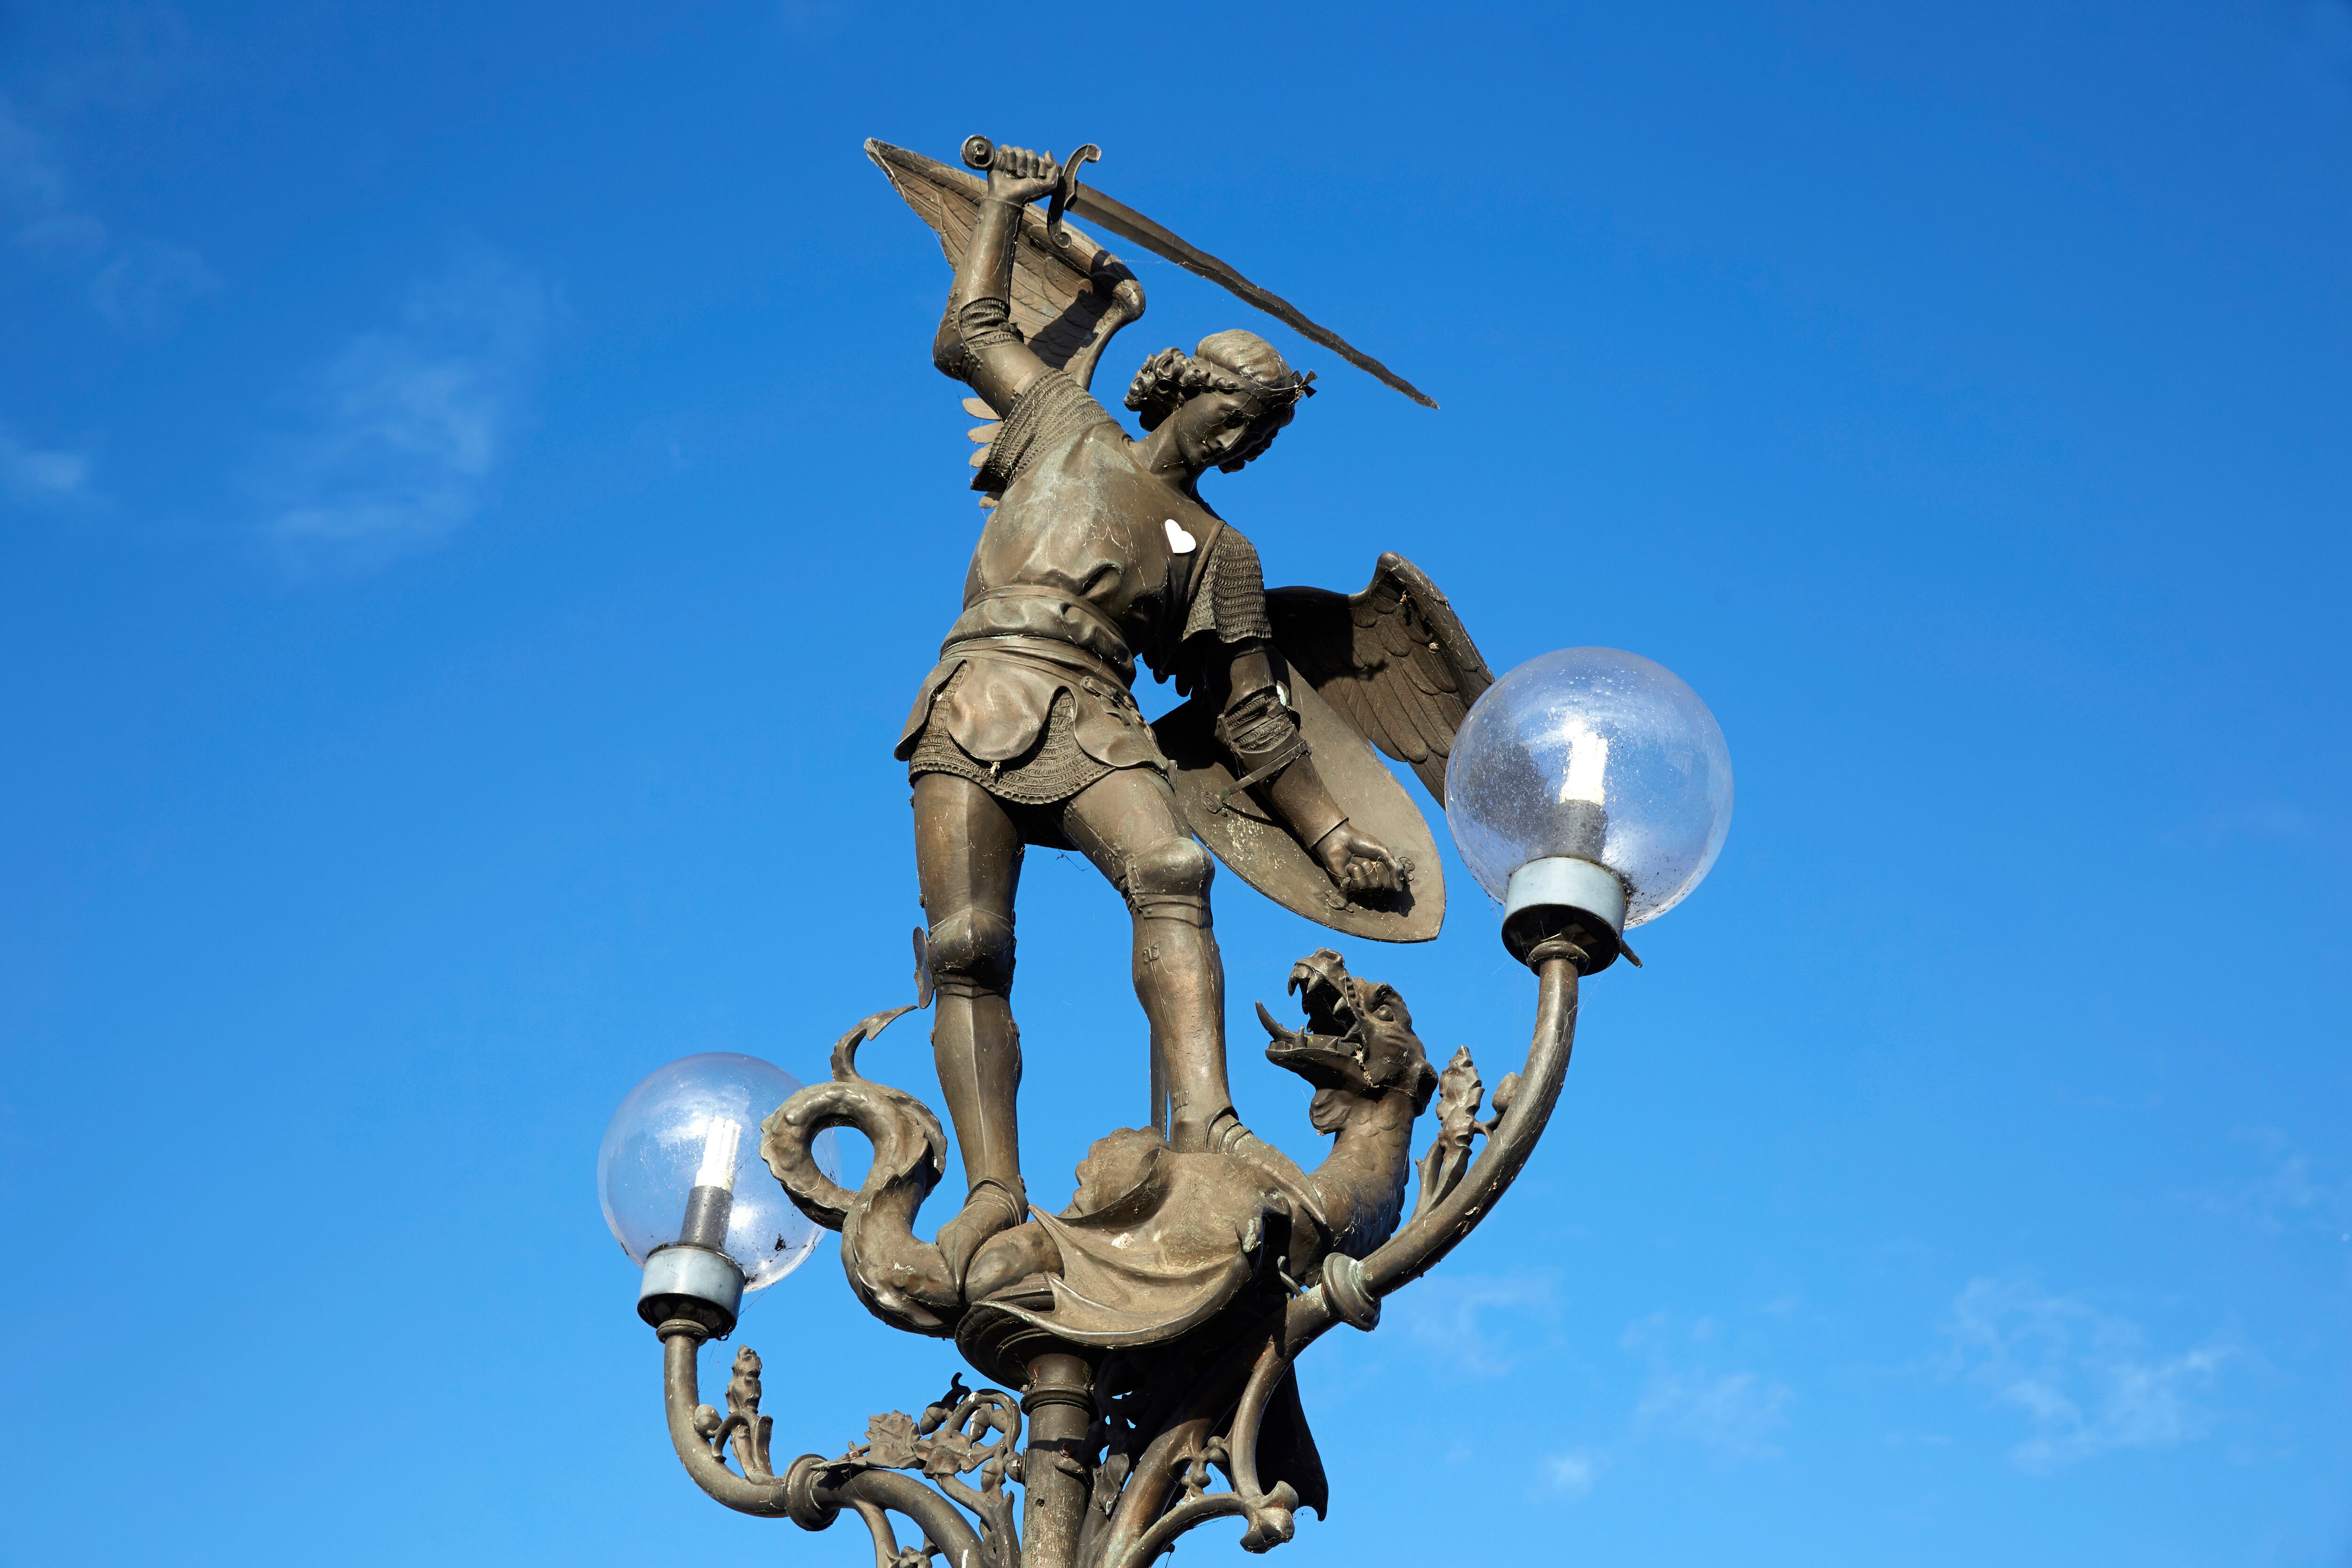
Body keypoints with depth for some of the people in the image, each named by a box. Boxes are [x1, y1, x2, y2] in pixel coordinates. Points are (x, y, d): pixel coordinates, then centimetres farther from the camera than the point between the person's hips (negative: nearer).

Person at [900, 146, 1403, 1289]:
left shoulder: (1219, 553, 24)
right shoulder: (1071, 429, 24)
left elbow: (1253, 720, 21)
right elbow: (969, 337, 33)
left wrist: (1329, 833, 13)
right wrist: (1005, 205, 40)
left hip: (1096, 723, 1)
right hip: (977, 701, 0)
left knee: (1169, 875, -30)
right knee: (969, 945, -17)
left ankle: (1204, 1126, -44)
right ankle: (993, 1190, -24)